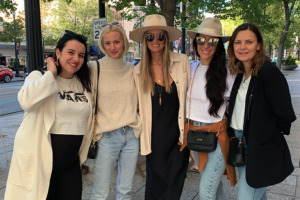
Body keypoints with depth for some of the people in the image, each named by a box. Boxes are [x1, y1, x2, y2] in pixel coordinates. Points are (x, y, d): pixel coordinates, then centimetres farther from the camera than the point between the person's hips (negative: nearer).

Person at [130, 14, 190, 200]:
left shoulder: (182, 62, -1)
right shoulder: (139, 71, 3)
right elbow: (138, 105, 9)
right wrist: (140, 127, 3)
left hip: (179, 133, 0)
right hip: (155, 137, 1)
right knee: (156, 182, 11)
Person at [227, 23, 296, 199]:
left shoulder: (269, 71, -18)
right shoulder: (239, 73, 6)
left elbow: (285, 113, -20)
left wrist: (272, 134, -4)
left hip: (262, 150, -7)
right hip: (240, 143, 7)